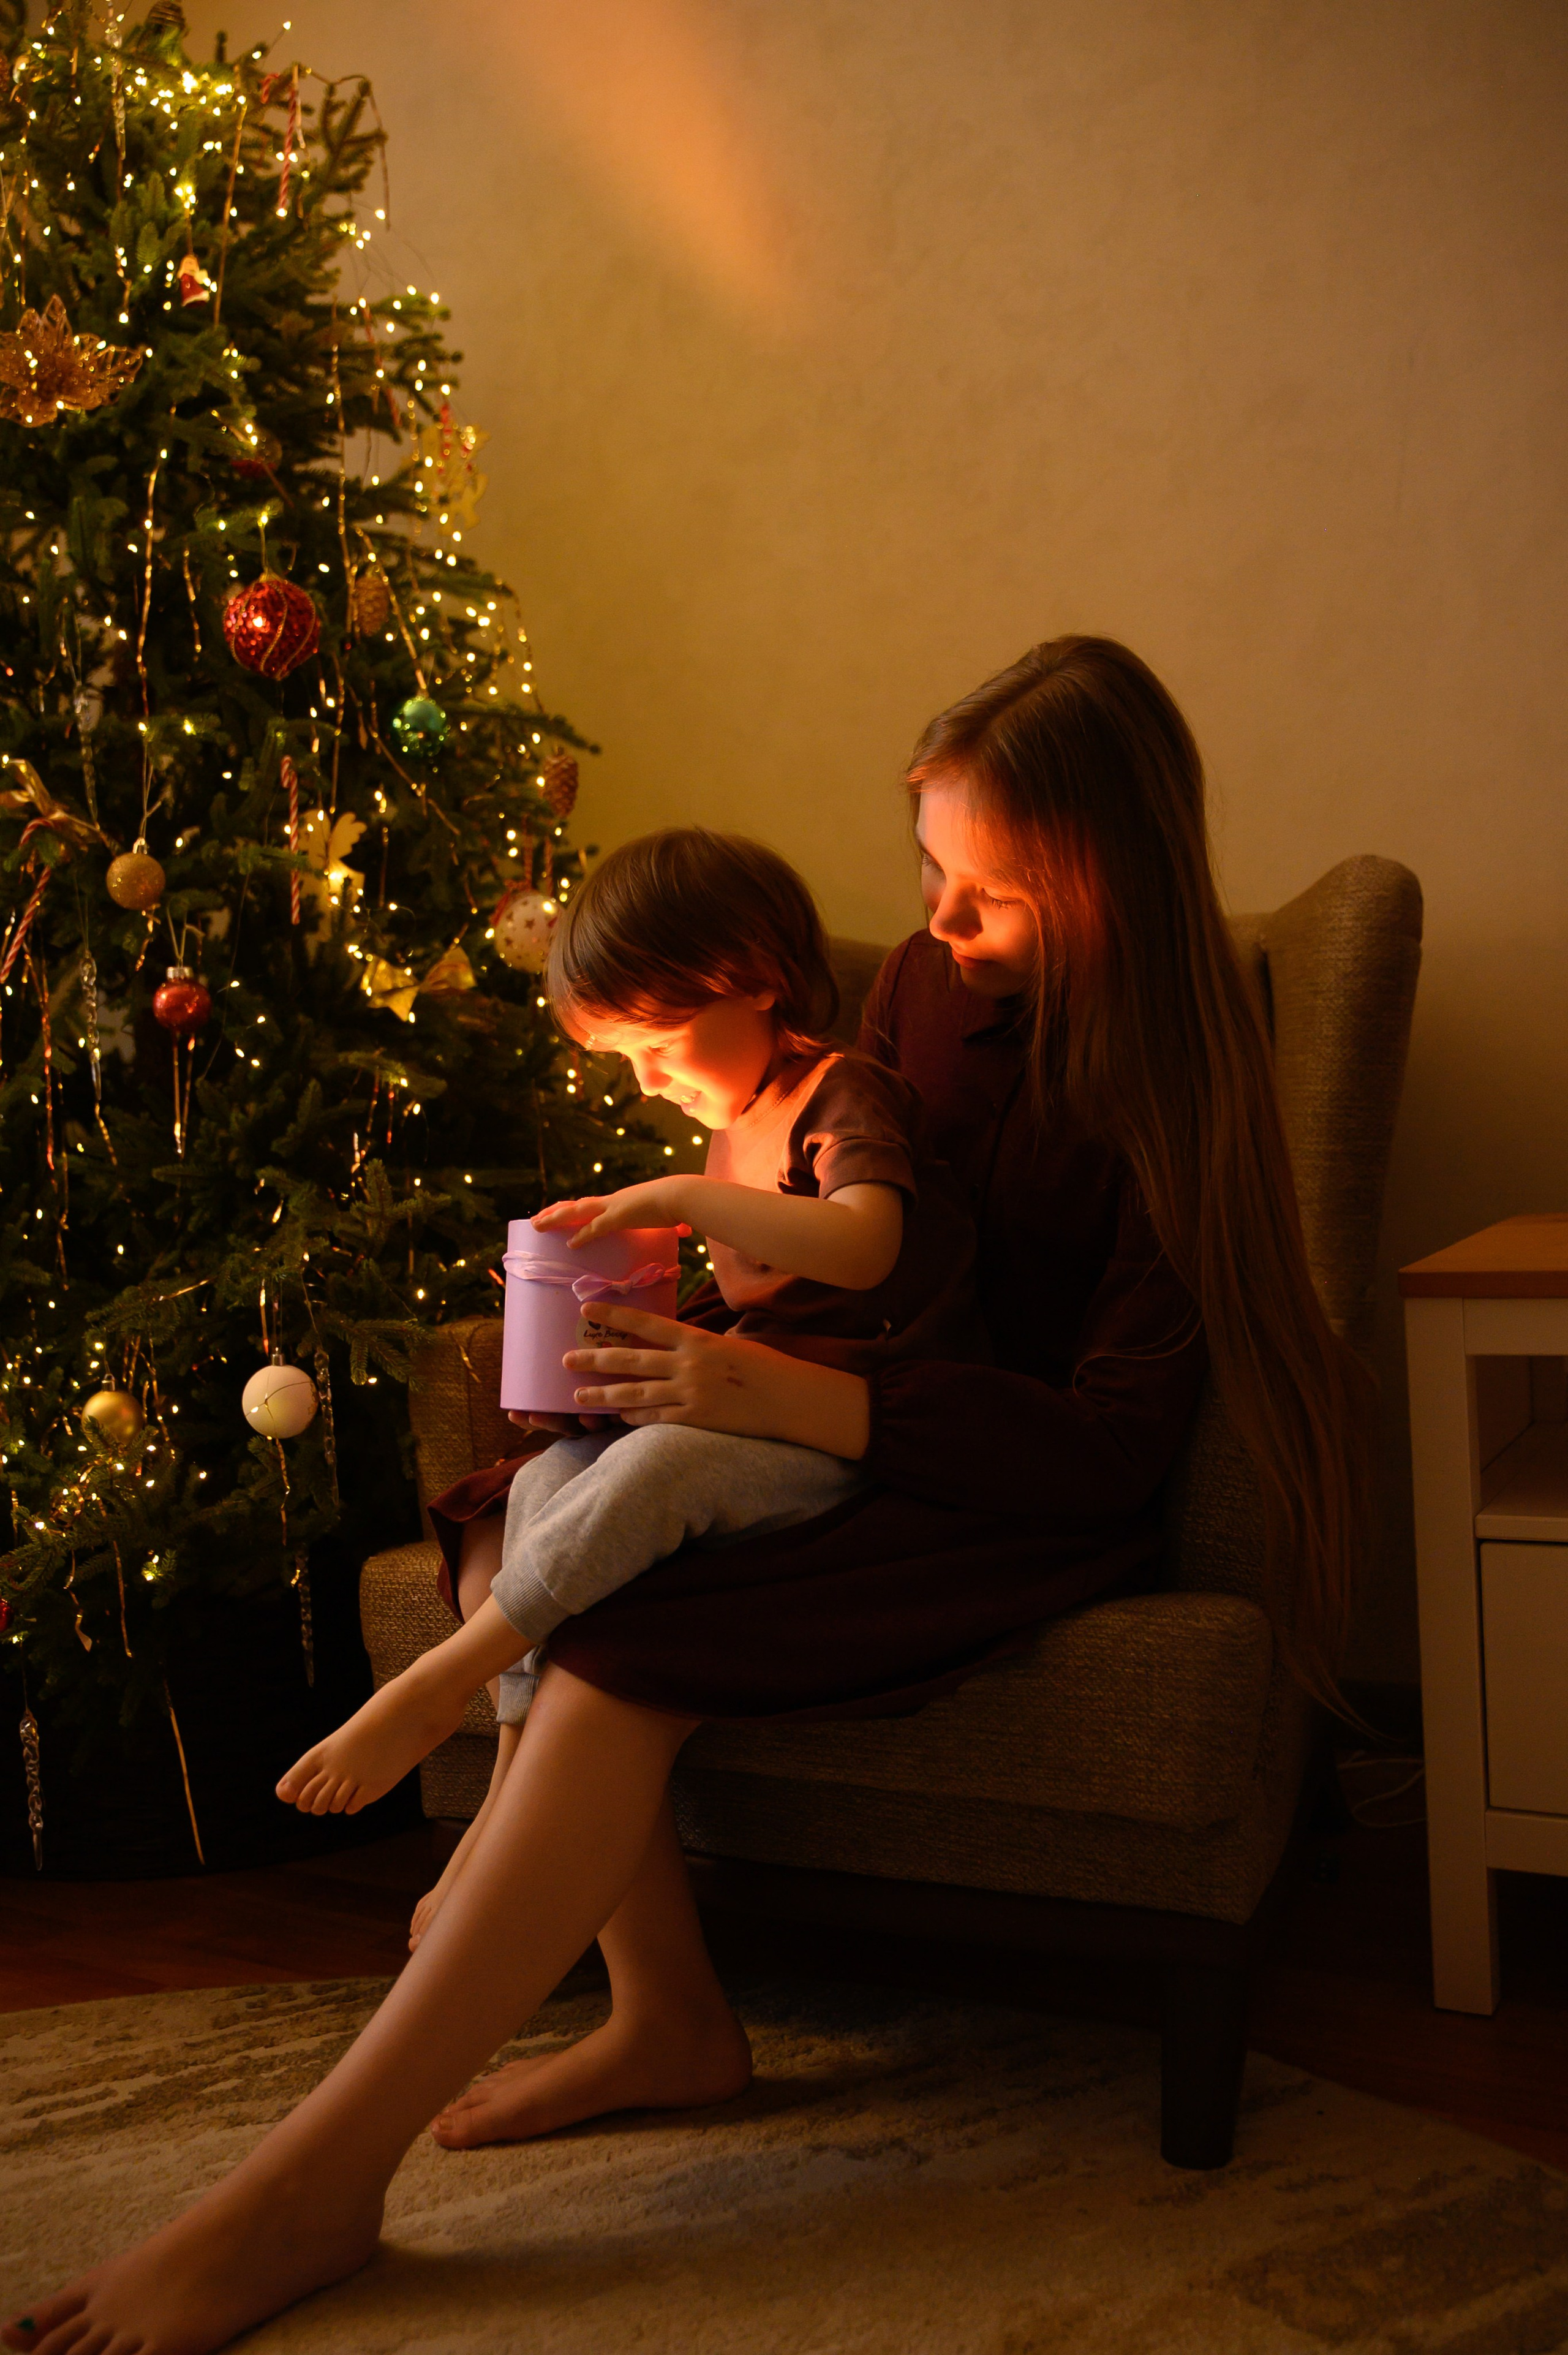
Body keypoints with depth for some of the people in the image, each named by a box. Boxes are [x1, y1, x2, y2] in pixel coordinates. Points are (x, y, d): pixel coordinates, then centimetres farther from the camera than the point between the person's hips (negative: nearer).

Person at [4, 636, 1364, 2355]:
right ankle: (668, 2017, -9)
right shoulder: (922, 987, 6)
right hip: (868, 1430, 8)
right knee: (518, 1519, -15)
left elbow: (1110, 1438, -22)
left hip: (1031, 1503, -8)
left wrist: (789, 1398, -31)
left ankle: (319, 2182, -24)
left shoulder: (1177, 1084, -15)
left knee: (623, 1630, -29)